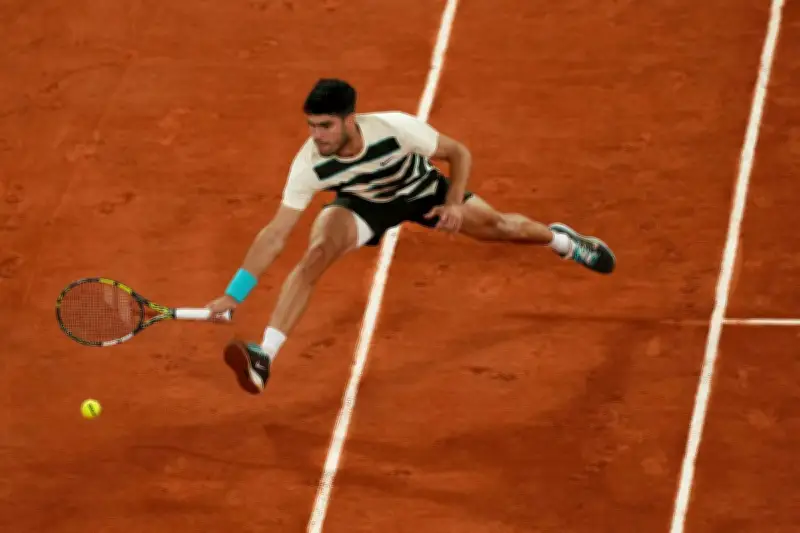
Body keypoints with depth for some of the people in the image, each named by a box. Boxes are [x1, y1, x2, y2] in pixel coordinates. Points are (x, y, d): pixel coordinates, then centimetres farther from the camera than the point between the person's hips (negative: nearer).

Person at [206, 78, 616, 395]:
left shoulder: (395, 128, -38)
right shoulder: (309, 164, -35)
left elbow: (459, 153, -19)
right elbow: (275, 235, -32)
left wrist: (454, 201, -32)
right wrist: (234, 295, -37)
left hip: (420, 189, 1)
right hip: (362, 204, -1)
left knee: (497, 227, 8)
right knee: (317, 251, -28)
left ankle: (560, 239, 46)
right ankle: (264, 358, -33)